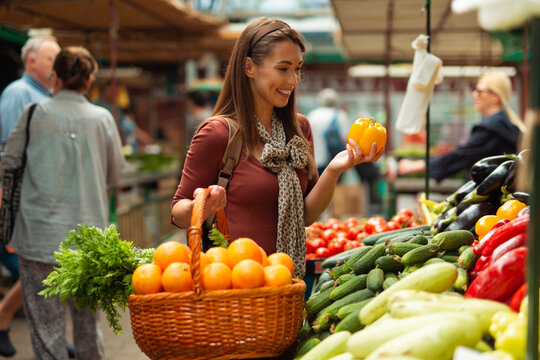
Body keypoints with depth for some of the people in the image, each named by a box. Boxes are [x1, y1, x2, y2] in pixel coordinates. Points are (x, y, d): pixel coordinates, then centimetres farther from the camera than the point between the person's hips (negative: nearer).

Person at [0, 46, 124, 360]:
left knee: (46, 324, 6)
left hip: (41, 235, -1)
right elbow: (115, 175, 8)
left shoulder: (34, 115, -4)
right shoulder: (102, 119, -1)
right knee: (88, 319, 16)